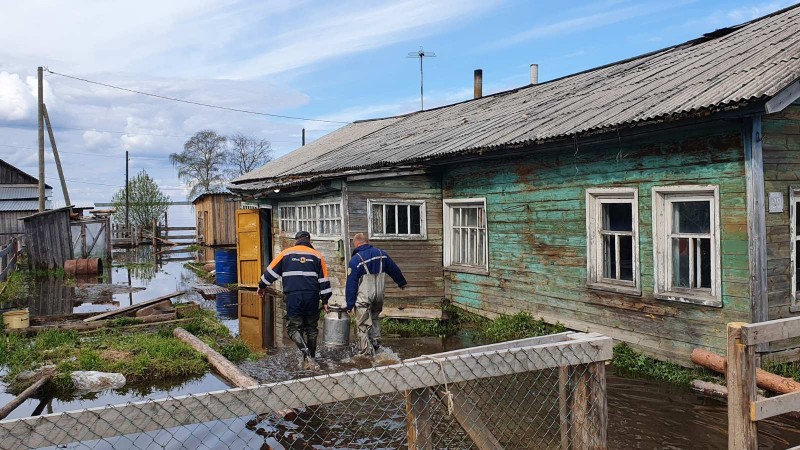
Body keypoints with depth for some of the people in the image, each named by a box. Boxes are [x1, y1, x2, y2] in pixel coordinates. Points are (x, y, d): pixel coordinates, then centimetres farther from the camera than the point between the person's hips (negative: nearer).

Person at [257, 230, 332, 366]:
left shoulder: (286, 253, 7)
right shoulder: (317, 256, 10)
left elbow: (271, 271, 12)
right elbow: (324, 279, 9)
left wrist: (262, 286, 27)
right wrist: (325, 300, 14)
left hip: (293, 297, -2)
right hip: (312, 297, 2)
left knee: (293, 327, 5)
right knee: (311, 328, 14)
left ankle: (306, 352, -17)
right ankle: (310, 359, 17)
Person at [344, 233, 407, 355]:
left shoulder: (355, 259, -11)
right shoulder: (381, 254, 5)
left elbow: (351, 284, -11)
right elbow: (394, 269, 18)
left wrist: (349, 304, -6)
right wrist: (401, 282, 35)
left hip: (363, 297, -5)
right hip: (379, 295, 6)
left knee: (363, 325, 2)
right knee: (375, 319, 25)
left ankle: (366, 351, 3)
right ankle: (376, 343, 26)